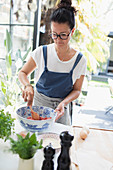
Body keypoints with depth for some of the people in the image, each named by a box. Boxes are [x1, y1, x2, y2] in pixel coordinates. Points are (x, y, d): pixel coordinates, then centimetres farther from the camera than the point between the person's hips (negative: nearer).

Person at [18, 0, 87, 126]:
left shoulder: (80, 60, -9)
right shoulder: (42, 52, -11)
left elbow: (77, 90, -1)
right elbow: (22, 73, 1)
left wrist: (64, 103, -19)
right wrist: (28, 86, -21)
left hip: (61, 110, 1)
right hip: (38, 104, 0)